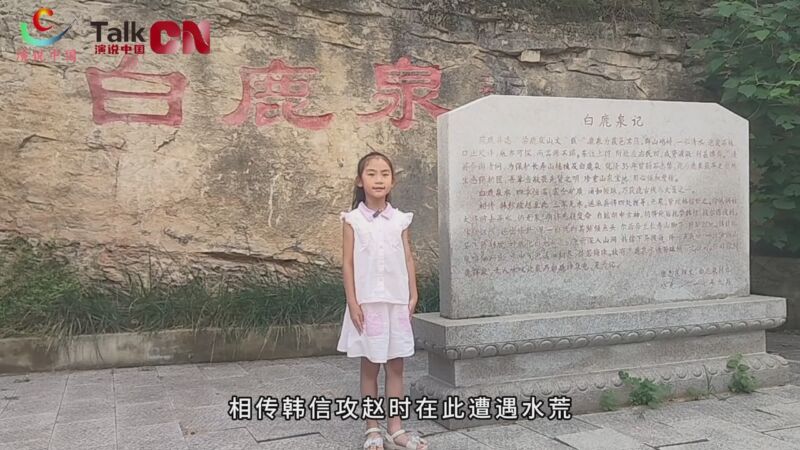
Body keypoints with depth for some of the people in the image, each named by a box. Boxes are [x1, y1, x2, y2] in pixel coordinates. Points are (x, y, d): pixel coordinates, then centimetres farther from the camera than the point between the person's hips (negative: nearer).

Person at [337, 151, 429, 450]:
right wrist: (352, 302, -8)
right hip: (367, 302, -2)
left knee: (396, 366, 6)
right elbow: (348, 263, -3)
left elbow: (408, 259, 7)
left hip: (397, 301, 3)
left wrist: (413, 295, 1)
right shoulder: (353, 219, -2)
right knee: (370, 367, 5)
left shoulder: (400, 219, 5)